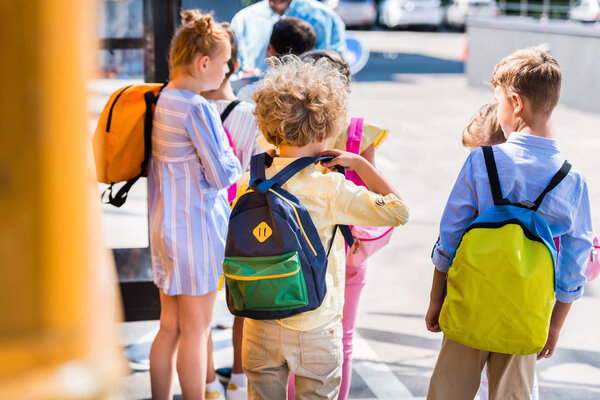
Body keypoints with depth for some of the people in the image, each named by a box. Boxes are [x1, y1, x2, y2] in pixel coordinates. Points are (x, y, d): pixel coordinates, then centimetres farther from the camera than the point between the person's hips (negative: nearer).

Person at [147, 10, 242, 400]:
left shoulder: (160, 101, 7)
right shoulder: (197, 108, -19)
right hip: (196, 226, -8)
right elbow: (222, 175, -18)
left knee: (170, 327, 16)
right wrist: (235, 162, 2)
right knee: (196, 330, 4)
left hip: (164, 225, 8)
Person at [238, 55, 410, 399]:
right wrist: (360, 163, -7)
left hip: (261, 328, 4)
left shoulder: (247, 185, -5)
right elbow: (399, 211, -14)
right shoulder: (329, 189, -18)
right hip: (315, 329, -3)